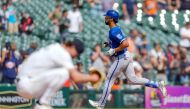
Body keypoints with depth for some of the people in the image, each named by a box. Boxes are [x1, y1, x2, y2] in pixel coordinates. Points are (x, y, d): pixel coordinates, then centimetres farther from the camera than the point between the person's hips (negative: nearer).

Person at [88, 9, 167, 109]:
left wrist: (114, 50, -21)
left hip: (121, 59, -10)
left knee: (109, 80, 2)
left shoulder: (113, 32, -21)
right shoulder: (116, 28, 11)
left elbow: (125, 44, -30)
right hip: (126, 57, 10)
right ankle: (157, 85, 3)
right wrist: (109, 44, 13)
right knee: (133, 79, 9)